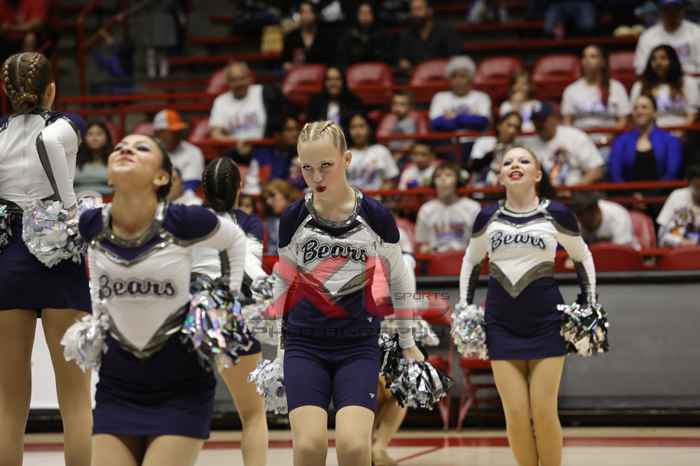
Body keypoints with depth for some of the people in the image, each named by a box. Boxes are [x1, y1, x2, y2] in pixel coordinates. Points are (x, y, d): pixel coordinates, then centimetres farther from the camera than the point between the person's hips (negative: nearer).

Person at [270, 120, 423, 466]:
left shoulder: (375, 217, -3)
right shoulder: (293, 218, 1)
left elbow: (399, 281, 9)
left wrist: (407, 344, 14)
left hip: (359, 345, -1)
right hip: (304, 343, 1)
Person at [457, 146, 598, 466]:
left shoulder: (556, 215, -1)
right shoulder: (487, 218, 4)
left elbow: (583, 258, 11)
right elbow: (470, 263, 18)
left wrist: (589, 308, 7)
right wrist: (464, 308, 11)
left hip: (546, 319, -2)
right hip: (501, 322, 2)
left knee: (544, 412, -5)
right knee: (515, 414, -2)